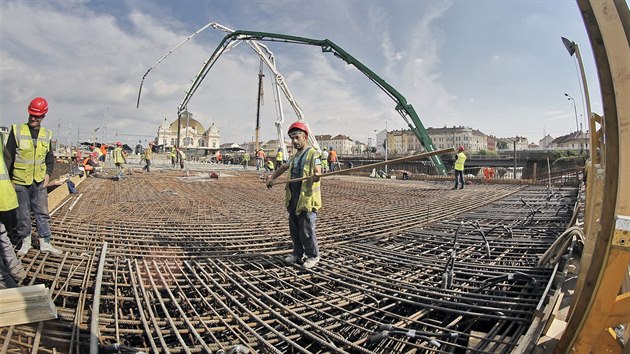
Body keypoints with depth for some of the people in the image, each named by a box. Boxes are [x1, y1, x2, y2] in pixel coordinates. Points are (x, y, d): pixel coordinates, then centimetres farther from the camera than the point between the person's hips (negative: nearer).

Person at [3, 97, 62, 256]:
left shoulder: (47, 134, 4)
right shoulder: (17, 131, -6)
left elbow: (50, 158, 13)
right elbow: (8, 156, -3)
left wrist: (48, 174, 0)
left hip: (39, 182, 3)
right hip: (20, 182, -3)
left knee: (42, 213, 8)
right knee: (23, 214, 8)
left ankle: (45, 242, 16)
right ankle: (26, 241, 24)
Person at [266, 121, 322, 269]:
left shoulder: (313, 153, -8)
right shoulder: (295, 156, 17)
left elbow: (318, 172, -21)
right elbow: (283, 167, 31)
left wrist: (316, 176, -43)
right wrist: (271, 177, 23)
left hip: (307, 199, -8)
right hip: (293, 199, 8)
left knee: (306, 230, -3)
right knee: (294, 229, 15)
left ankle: (313, 256, 14)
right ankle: (298, 253, 30)